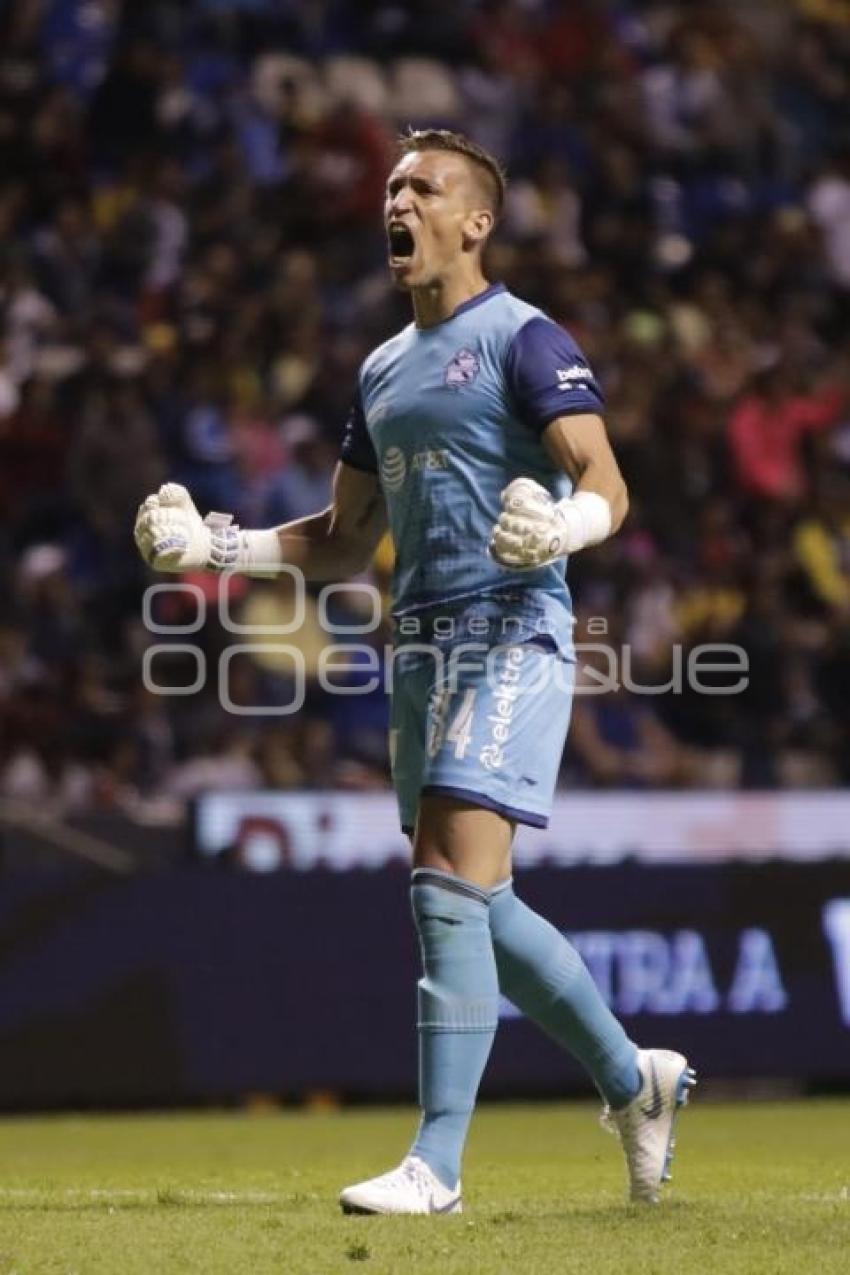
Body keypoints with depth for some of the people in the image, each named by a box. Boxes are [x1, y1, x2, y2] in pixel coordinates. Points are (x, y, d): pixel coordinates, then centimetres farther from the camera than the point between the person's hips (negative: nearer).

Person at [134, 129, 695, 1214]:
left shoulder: (523, 342, -5)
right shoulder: (383, 370, 19)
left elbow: (605, 484, -15)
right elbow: (345, 542, 25)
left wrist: (561, 527, -37)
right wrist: (215, 545, 13)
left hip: (511, 636, -8)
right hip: (422, 640, 9)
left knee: (450, 889, -15)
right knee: (477, 909, 12)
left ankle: (436, 1164, -15)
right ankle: (635, 1081, 29)